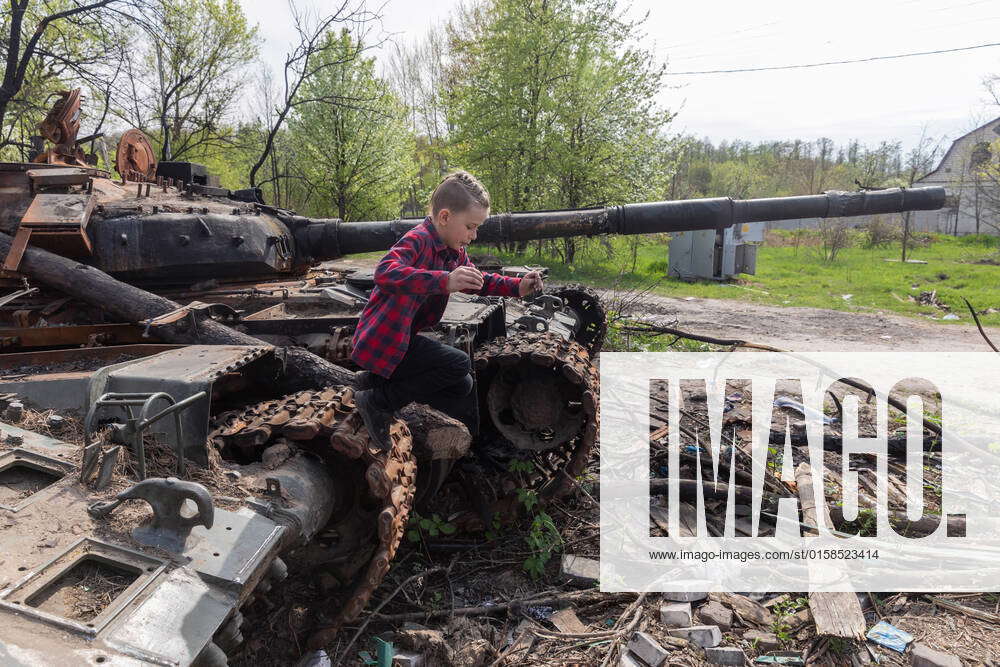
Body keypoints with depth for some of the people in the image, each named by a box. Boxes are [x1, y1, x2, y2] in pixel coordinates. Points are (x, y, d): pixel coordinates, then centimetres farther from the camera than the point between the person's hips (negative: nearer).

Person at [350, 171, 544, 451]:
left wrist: (517, 286, 6)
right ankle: (378, 400, -12)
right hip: (381, 342, -10)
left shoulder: (455, 252, 7)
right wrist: (445, 281, -51)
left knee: (462, 388, 13)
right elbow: (385, 272, -41)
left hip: (405, 339, 10)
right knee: (459, 364, -23)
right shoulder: (417, 240, -22)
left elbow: (477, 281, 22)